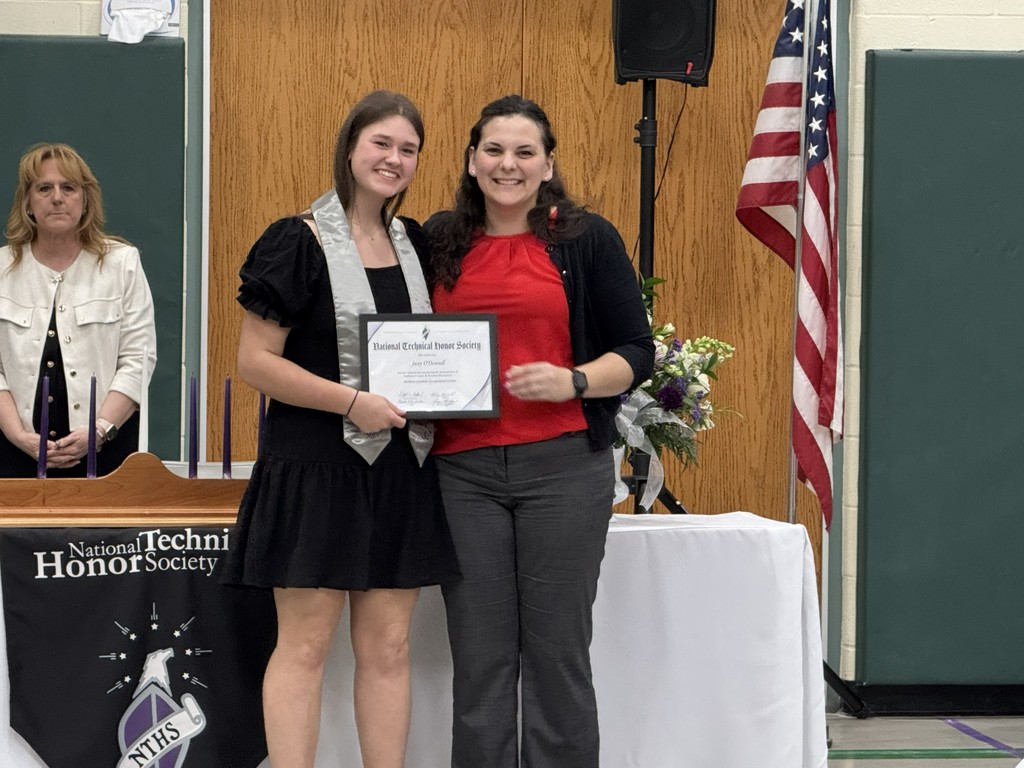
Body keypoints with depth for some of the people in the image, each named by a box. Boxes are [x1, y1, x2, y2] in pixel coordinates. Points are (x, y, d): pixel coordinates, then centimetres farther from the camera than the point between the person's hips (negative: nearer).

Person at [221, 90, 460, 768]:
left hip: (400, 465, 6)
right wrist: (351, 401, -19)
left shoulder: (415, 244, 13)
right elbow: (255, 360, -10)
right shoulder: (300, 243, -6)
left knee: (388, 647, 7)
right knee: (305, 644, -3)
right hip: (317, 464, -6)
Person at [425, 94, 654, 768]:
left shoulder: (587, 239, 4)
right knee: (479, 656, 3)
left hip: (562, 465, -2)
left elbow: (637, 353, 3)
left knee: (557, 650, 0)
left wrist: (571, 382, -14)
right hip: (463, 467, 3)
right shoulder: (438, 241, 12)